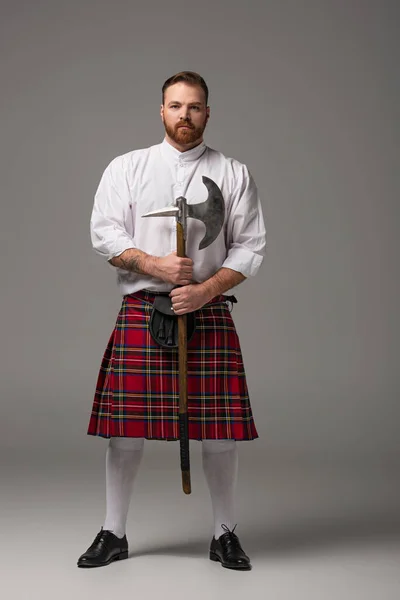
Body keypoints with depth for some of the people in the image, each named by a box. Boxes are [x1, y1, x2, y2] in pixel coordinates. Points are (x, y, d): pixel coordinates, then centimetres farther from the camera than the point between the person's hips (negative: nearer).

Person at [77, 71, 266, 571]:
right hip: (140, 310, 0)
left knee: (220, 428, 1)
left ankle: (225, 534, 19)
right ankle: (113, 533, 18)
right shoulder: (127, 167, 10)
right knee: (126, 425, 2)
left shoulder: (234, 174, 9)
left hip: (209, 311, 0)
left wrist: (207, 288, -10)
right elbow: (104, 233, 2)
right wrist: (154, 265, -13)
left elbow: (250, 246, 4)